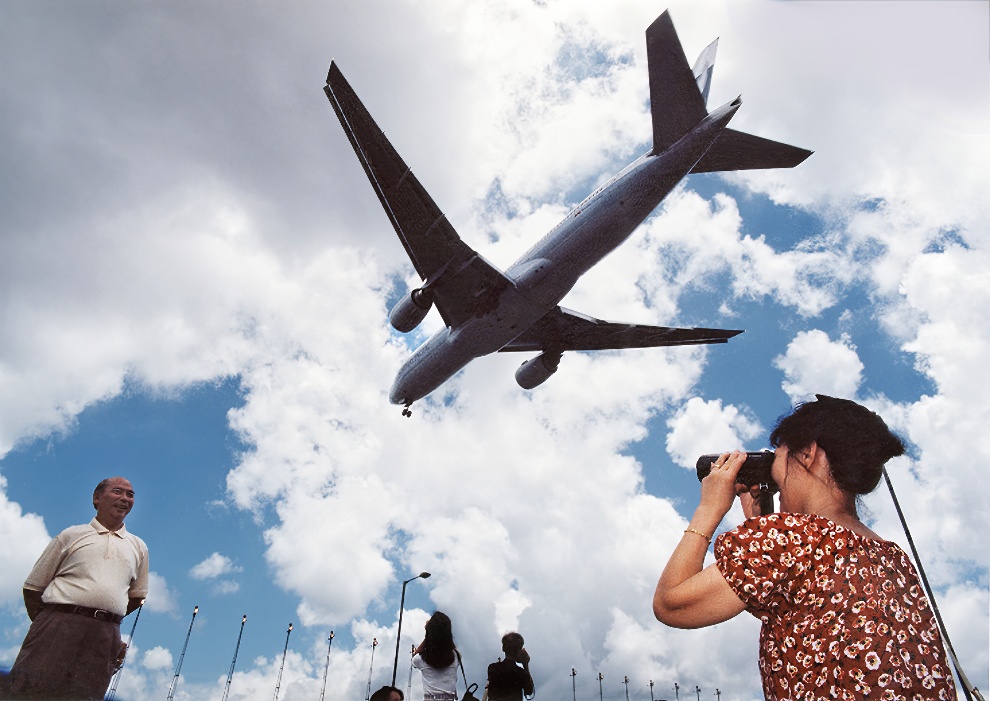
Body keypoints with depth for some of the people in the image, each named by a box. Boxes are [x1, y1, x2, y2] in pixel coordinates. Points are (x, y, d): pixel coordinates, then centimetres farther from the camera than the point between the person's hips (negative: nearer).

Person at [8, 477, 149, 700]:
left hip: (105, 638, 2)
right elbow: (33, 587, 14)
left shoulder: (139, 547, 17)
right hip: (58, 629, -2)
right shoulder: (71, 535, 11)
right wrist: (44, 625, 9)